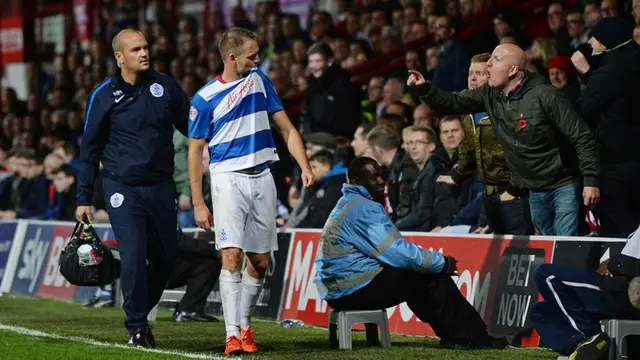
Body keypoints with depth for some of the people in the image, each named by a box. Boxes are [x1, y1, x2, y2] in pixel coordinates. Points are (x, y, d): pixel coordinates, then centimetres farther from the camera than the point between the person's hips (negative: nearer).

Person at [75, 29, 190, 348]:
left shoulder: (165, 85, 4)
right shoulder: (104, 96, -3)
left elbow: (190, 126, 14)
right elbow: (89, 149, 4)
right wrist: (84, 198, 2)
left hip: (161, 187, 3)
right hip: (123, 189, -3)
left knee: (165, 259, 7)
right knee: (133, 258, -11)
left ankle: (141, 310, 30)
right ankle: (136, 327, 2)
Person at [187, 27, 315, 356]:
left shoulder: (259, 80, 9)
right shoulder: (205, 98, -4)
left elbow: (287, 128, 12)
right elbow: (195, 151, 0)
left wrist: (305, 166, -2)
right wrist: (197, 203, -4)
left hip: (262, 178, 4)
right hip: (229, 178, -4)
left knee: (260, 261, 5)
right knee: (231, 255, -16)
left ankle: (245, 325, 23)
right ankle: (233, 335, -17)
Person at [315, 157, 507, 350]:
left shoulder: (350, 204, 18)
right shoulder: (364, 208, -16)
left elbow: (389, 250, 18)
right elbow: (397, 253, -19)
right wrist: (442, 262, -8)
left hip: (341, 287, 10)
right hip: (355, 287, -10)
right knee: (434, 277, -5)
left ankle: (453, 335, 17)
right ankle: (472, 338, 1)